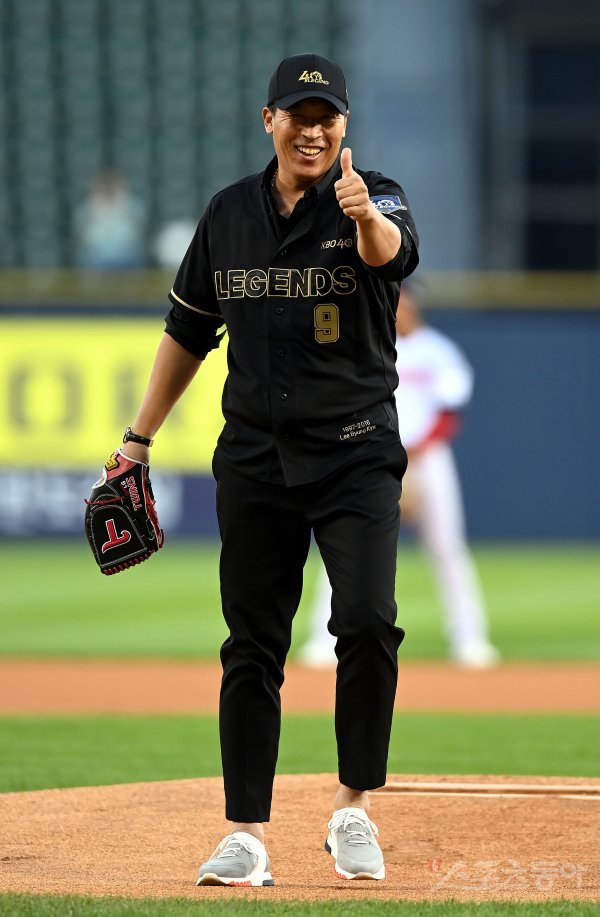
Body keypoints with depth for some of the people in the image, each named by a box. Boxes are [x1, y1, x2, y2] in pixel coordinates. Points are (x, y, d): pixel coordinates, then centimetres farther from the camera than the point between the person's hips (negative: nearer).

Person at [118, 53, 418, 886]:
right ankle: (246, 837, 5)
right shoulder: (230, 215, 7)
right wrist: (139, 440, 14)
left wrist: (365, 217, -53)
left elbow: (390, 250, -30)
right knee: (251, 649, 2)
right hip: (256, 461, 3)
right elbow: (188, 333, 17)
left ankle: (354, 810, -1)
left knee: (368, 622, -17)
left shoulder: (373, 200, -4)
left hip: (357, 457, -3)